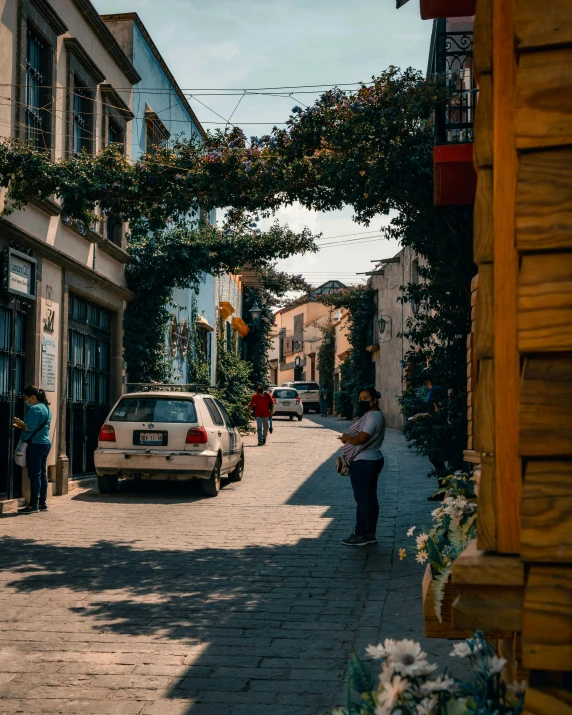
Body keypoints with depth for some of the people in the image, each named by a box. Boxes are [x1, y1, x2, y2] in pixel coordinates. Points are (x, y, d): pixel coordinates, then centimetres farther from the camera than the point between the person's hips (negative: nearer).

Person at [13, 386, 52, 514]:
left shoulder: (35, 409, -14)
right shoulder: (46, 408, 17)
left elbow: (29, 427, -20)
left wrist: (19, 422, -4)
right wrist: (22, 425, 15)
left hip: (35, 444, -10)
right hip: (45, 443, 10)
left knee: (34, 475, -8)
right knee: (42, 474, 12)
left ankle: (33, 505, -8)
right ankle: (42, 503, 15)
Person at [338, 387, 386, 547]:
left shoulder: (372, 416, -18)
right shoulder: (377, 415, 15)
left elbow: (360, 439, -26)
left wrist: (345, 437, -8)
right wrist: (349, 437, 3)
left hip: (363, 462, -11)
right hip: (373, 460, 11)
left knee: (362, 499, -5)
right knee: (370, 497, 12)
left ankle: (360, 535, -1)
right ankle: (370, 534, 16)